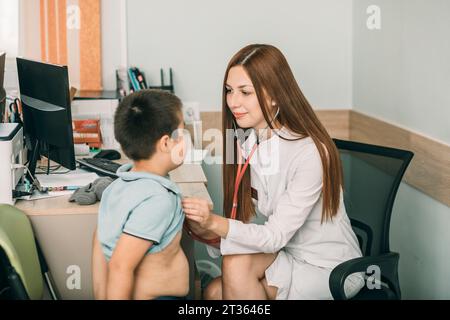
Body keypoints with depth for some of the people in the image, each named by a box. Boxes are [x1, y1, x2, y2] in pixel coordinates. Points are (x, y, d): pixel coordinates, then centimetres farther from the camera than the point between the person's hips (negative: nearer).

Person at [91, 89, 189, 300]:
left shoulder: (118, 185, 3)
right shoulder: (158, 198, -24)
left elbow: (99, 247, 9)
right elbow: (121, 266, -28)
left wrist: (100, 295, 14)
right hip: (157, 296, -9)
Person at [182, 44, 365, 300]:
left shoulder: (310, 152, -25)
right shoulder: (246, 142, -3)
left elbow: (277, 235, -24)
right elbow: (245, 218, -6)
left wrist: (215, 223, -39)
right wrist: (205, 228, -26)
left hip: (331, 268, -6)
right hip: (286, 251, 6)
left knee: (237, 263, -25)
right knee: (215, 292, -16)